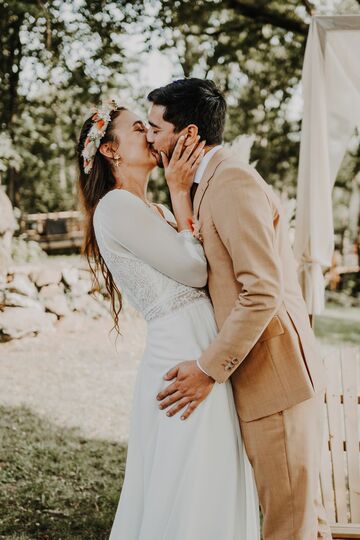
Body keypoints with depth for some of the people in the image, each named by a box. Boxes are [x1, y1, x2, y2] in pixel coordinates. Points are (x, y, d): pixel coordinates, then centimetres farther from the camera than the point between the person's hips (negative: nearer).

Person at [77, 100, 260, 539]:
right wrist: (178, 194, -7)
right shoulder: (117, 206, -10)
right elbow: (194, 270, -12)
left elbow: (196, 266, 6)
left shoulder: (154, 211, 18)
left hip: (198, 351, 9)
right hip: (184, 355, -9)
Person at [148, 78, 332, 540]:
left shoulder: (233, 182, -15)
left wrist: (209, 369, -18)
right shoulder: (211, 182, 16)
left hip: (275, 375, -10)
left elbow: (262, 291, -22)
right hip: (266, 376, 10)